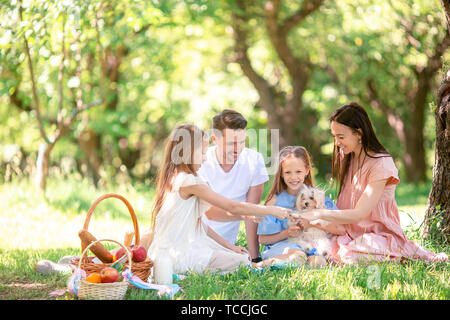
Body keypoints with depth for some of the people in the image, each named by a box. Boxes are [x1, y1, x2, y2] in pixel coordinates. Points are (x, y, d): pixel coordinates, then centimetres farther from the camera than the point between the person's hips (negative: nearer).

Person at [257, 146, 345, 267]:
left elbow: (341, 228, -5)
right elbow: (263, 239, 3)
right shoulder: (276, 201, 2)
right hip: (280, 247, -1)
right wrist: (286, 233, -12)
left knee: (318, 261, -33)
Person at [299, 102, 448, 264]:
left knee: (348, 257, -35)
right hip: (351, 235, 6)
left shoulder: (381, 164, -16)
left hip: (379, 235, -6)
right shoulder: (346, 158, 9)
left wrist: (318, 214, -27)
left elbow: (359, 214, -22)